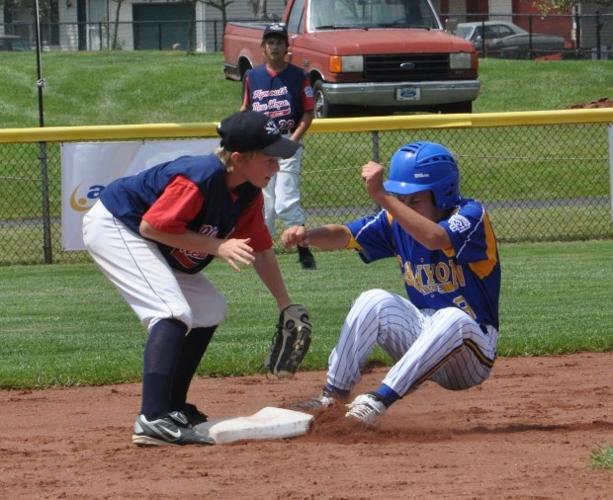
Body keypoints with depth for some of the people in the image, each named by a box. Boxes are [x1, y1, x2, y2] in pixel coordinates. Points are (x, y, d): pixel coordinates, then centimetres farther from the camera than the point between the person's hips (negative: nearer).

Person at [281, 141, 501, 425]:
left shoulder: (471, 215, -18)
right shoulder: (397, 220, 0)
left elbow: (434, 239, -38)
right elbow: (345, 235, -9)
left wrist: (382, 197, -44)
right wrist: (308, 236, -30)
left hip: (472, 352, -6)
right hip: (421, 334, 6)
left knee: (452, 318, -36)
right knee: (374, 302, -15)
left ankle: (381, 399, -39)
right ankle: (333, 396, -17)